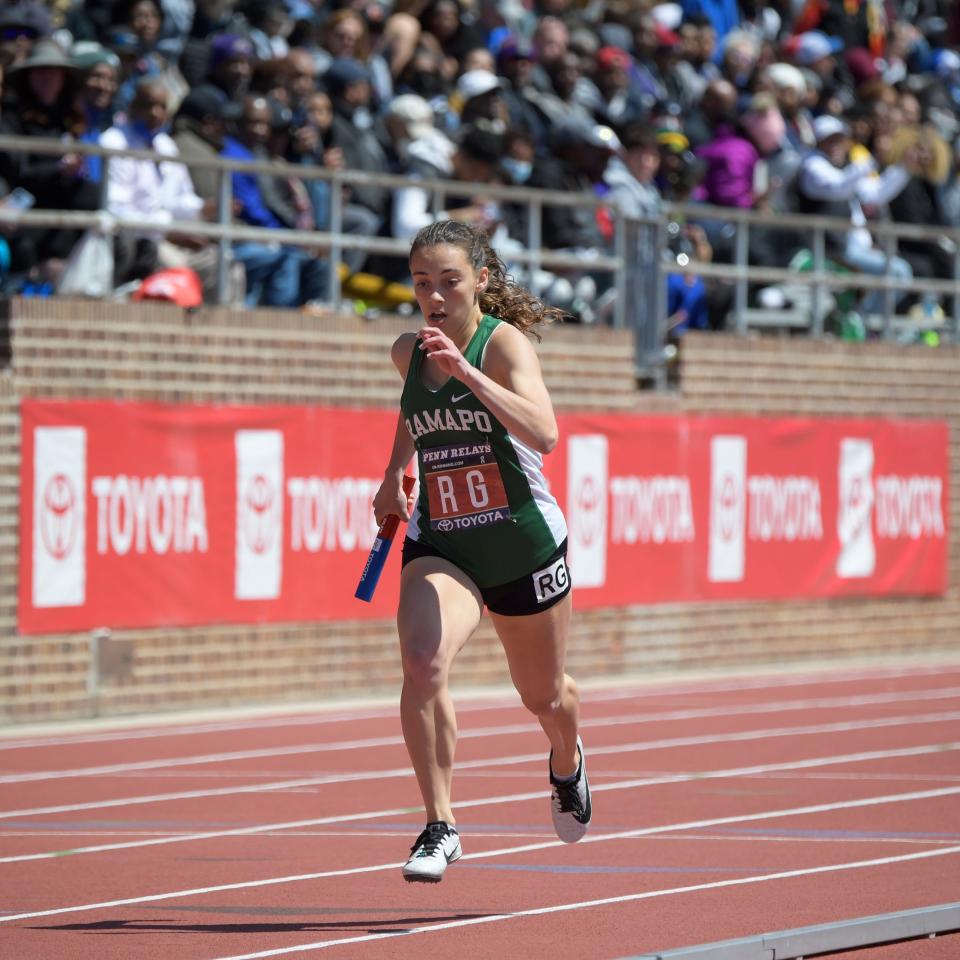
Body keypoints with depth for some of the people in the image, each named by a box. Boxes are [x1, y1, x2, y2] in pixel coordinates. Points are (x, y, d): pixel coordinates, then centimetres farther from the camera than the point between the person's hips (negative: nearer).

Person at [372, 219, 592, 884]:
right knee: (423, 662, -28)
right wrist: (395, 474, 23)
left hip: (524, 545, -2)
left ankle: (568, 763, 55)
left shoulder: (504, 343, -17)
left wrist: (465, 371, -41)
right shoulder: (408, 351, 0)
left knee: (544, 697, 17)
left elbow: (543, 433, -35)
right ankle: (440, 828, -21)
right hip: (438, 546, 2)